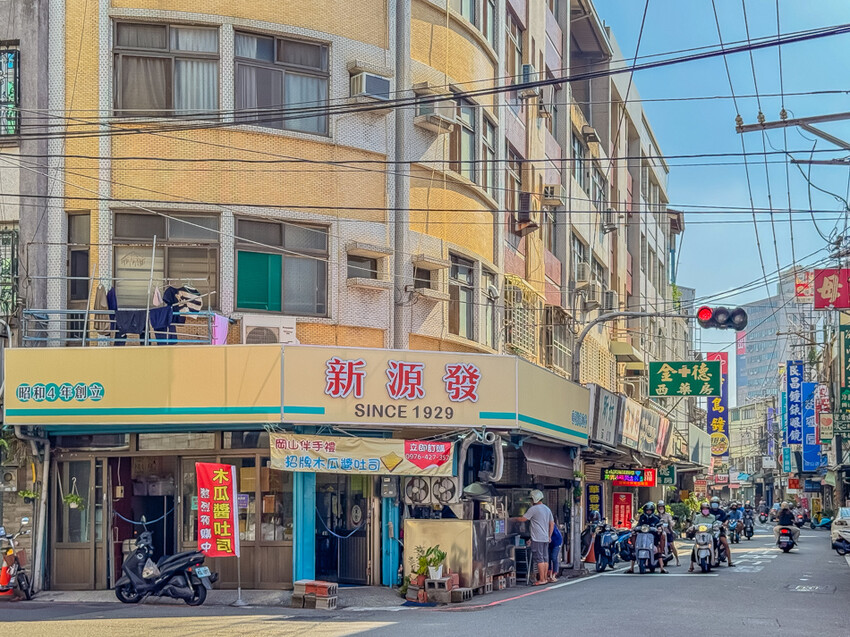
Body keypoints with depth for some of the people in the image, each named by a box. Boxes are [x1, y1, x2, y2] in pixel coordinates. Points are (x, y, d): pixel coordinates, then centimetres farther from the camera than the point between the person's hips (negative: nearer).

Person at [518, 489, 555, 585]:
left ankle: (541, 579, -9)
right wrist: (549, 536, 22)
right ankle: (545, 577, 13)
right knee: (545, 559, 10)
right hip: (546, 538, 8)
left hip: (537, 538, -8)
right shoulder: (547, 509, 15)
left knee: (539, 559, -7)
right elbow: (552, 524, 18)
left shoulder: (533, 509, -10)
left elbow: (523, 519, -8)